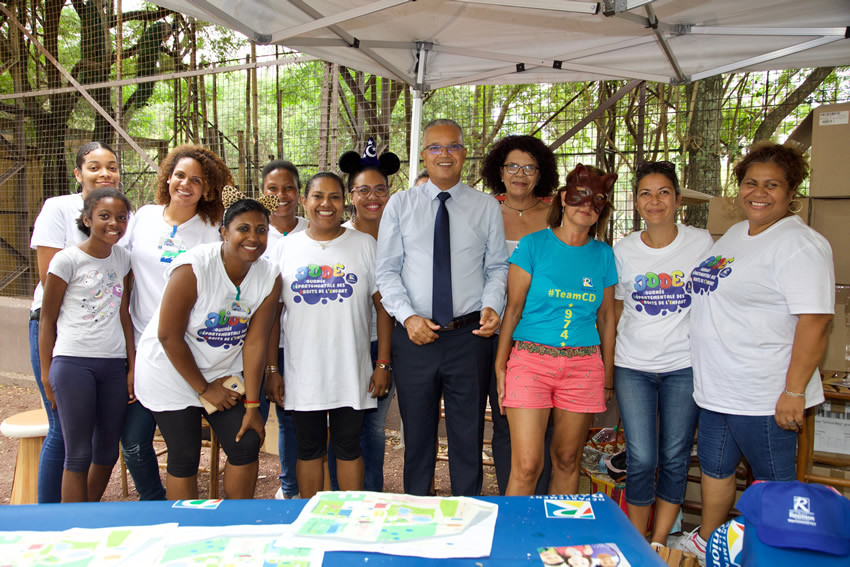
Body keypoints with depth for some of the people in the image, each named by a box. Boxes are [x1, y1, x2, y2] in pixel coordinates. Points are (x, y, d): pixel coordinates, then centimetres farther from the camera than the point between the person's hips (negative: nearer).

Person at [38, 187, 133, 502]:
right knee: (78, 454, -1)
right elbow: (47, 320, -1)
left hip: (114, 364, 5)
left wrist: (132, 366, 10)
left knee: (108, 451, 11)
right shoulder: (67, 259, -5)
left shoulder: (122, 258, 9)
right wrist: (46, 374, -1)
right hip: (73, 362, -5)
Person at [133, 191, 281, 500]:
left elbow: (255, 341, -9)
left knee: (247, 445, 1)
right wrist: (204, 388, -12)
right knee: (185, 457, -1)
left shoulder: (269, 277, -10)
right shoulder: (194, 268, -25)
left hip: (223, 371, 5)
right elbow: (169, 336, -19)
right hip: (171, 371, -4)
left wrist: (252, 405, -10)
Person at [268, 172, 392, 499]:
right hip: (301, 372, 1)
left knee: (348, 447, 9)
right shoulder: (286, 248, 5)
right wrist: (271, 370, 3)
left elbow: (383, 306, 1)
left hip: (351, 373, -1)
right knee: (309, 448, 12)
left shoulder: (365, 245, 2)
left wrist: (383, 364, -4)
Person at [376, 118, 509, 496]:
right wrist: (408, 316, -12)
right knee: (417, 433, 13)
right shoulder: (400, 204, 4)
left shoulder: (486, 207, 5)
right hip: (414, 334, 1)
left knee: (468, 434, 11)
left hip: (469, 335, 0)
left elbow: (497, 267, 6)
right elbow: (387, 270, 1)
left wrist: (492, 306, -14)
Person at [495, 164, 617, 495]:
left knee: (567, 461, 10)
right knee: (526, 467, -7)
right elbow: (513, 309, -1)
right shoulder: (534, 245, 0)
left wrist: (608, 377, 14)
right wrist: (500, 367, -4)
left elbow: (606, 317, 14)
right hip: (531, 359, -3)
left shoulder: (603, 255, 10)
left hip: (583, 366, 3)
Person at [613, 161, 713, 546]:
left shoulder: (701, 242, -1)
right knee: (641, 460, -2)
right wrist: (607, 364, 8)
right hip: (633, 367, 0)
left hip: (684, 366, 0)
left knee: (675, 459, 8)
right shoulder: (623, 250, 1)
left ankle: (658, 543, 27)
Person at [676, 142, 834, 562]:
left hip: (763, 397, -9)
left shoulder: (799, 245, -15)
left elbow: (815, 322, -21)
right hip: (716, 387, 9)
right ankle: (705, 541, 40)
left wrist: (794, 391, -23)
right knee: (715, 467, 22)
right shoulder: (734, 234, 13)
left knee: (772, 483, 7)